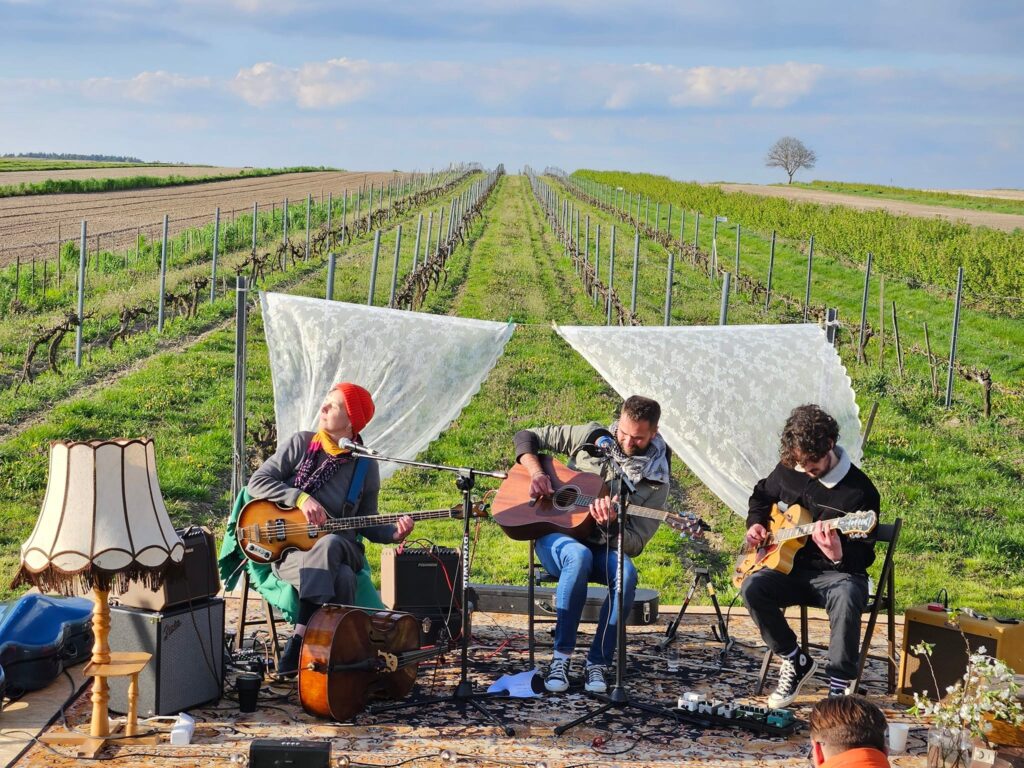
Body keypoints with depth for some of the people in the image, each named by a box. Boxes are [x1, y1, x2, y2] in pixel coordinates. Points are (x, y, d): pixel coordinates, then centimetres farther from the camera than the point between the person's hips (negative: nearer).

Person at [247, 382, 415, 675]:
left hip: (341, 550, 1)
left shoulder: (366, 465, 6)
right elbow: (257, 482, 1)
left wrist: (394, 532, -10)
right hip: (290, 550, -1)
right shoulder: (301, 443, 3)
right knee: (340, 579, -34)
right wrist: (300, 497, -14)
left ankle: (297, 645, -35)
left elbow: (366, 525, 11)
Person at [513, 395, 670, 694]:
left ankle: (597, 663, -25)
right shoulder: (591, 436, -1)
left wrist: (611, 523, -29)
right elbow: (526, 437, 6)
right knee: (579, 555, -38)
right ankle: (561, 658, -31)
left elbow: (634, 545, -8)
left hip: (604, 549, 1)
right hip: (554, 536, -1)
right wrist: (536, 473, -13)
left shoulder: (655, 481, -3)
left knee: (626, 573, -35)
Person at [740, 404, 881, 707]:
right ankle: (795, 661, -7)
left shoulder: (859, 491, -14)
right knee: (752, 587, -27)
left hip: (838, 572, -4)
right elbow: (761, 495, 25)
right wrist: (756, 523, 4)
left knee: (847, 597, -40)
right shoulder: (788, 470, 2)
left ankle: (839, 687, -28)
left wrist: (839, 556, -36)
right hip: (792, 569, 5)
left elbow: (864, 556, -13)